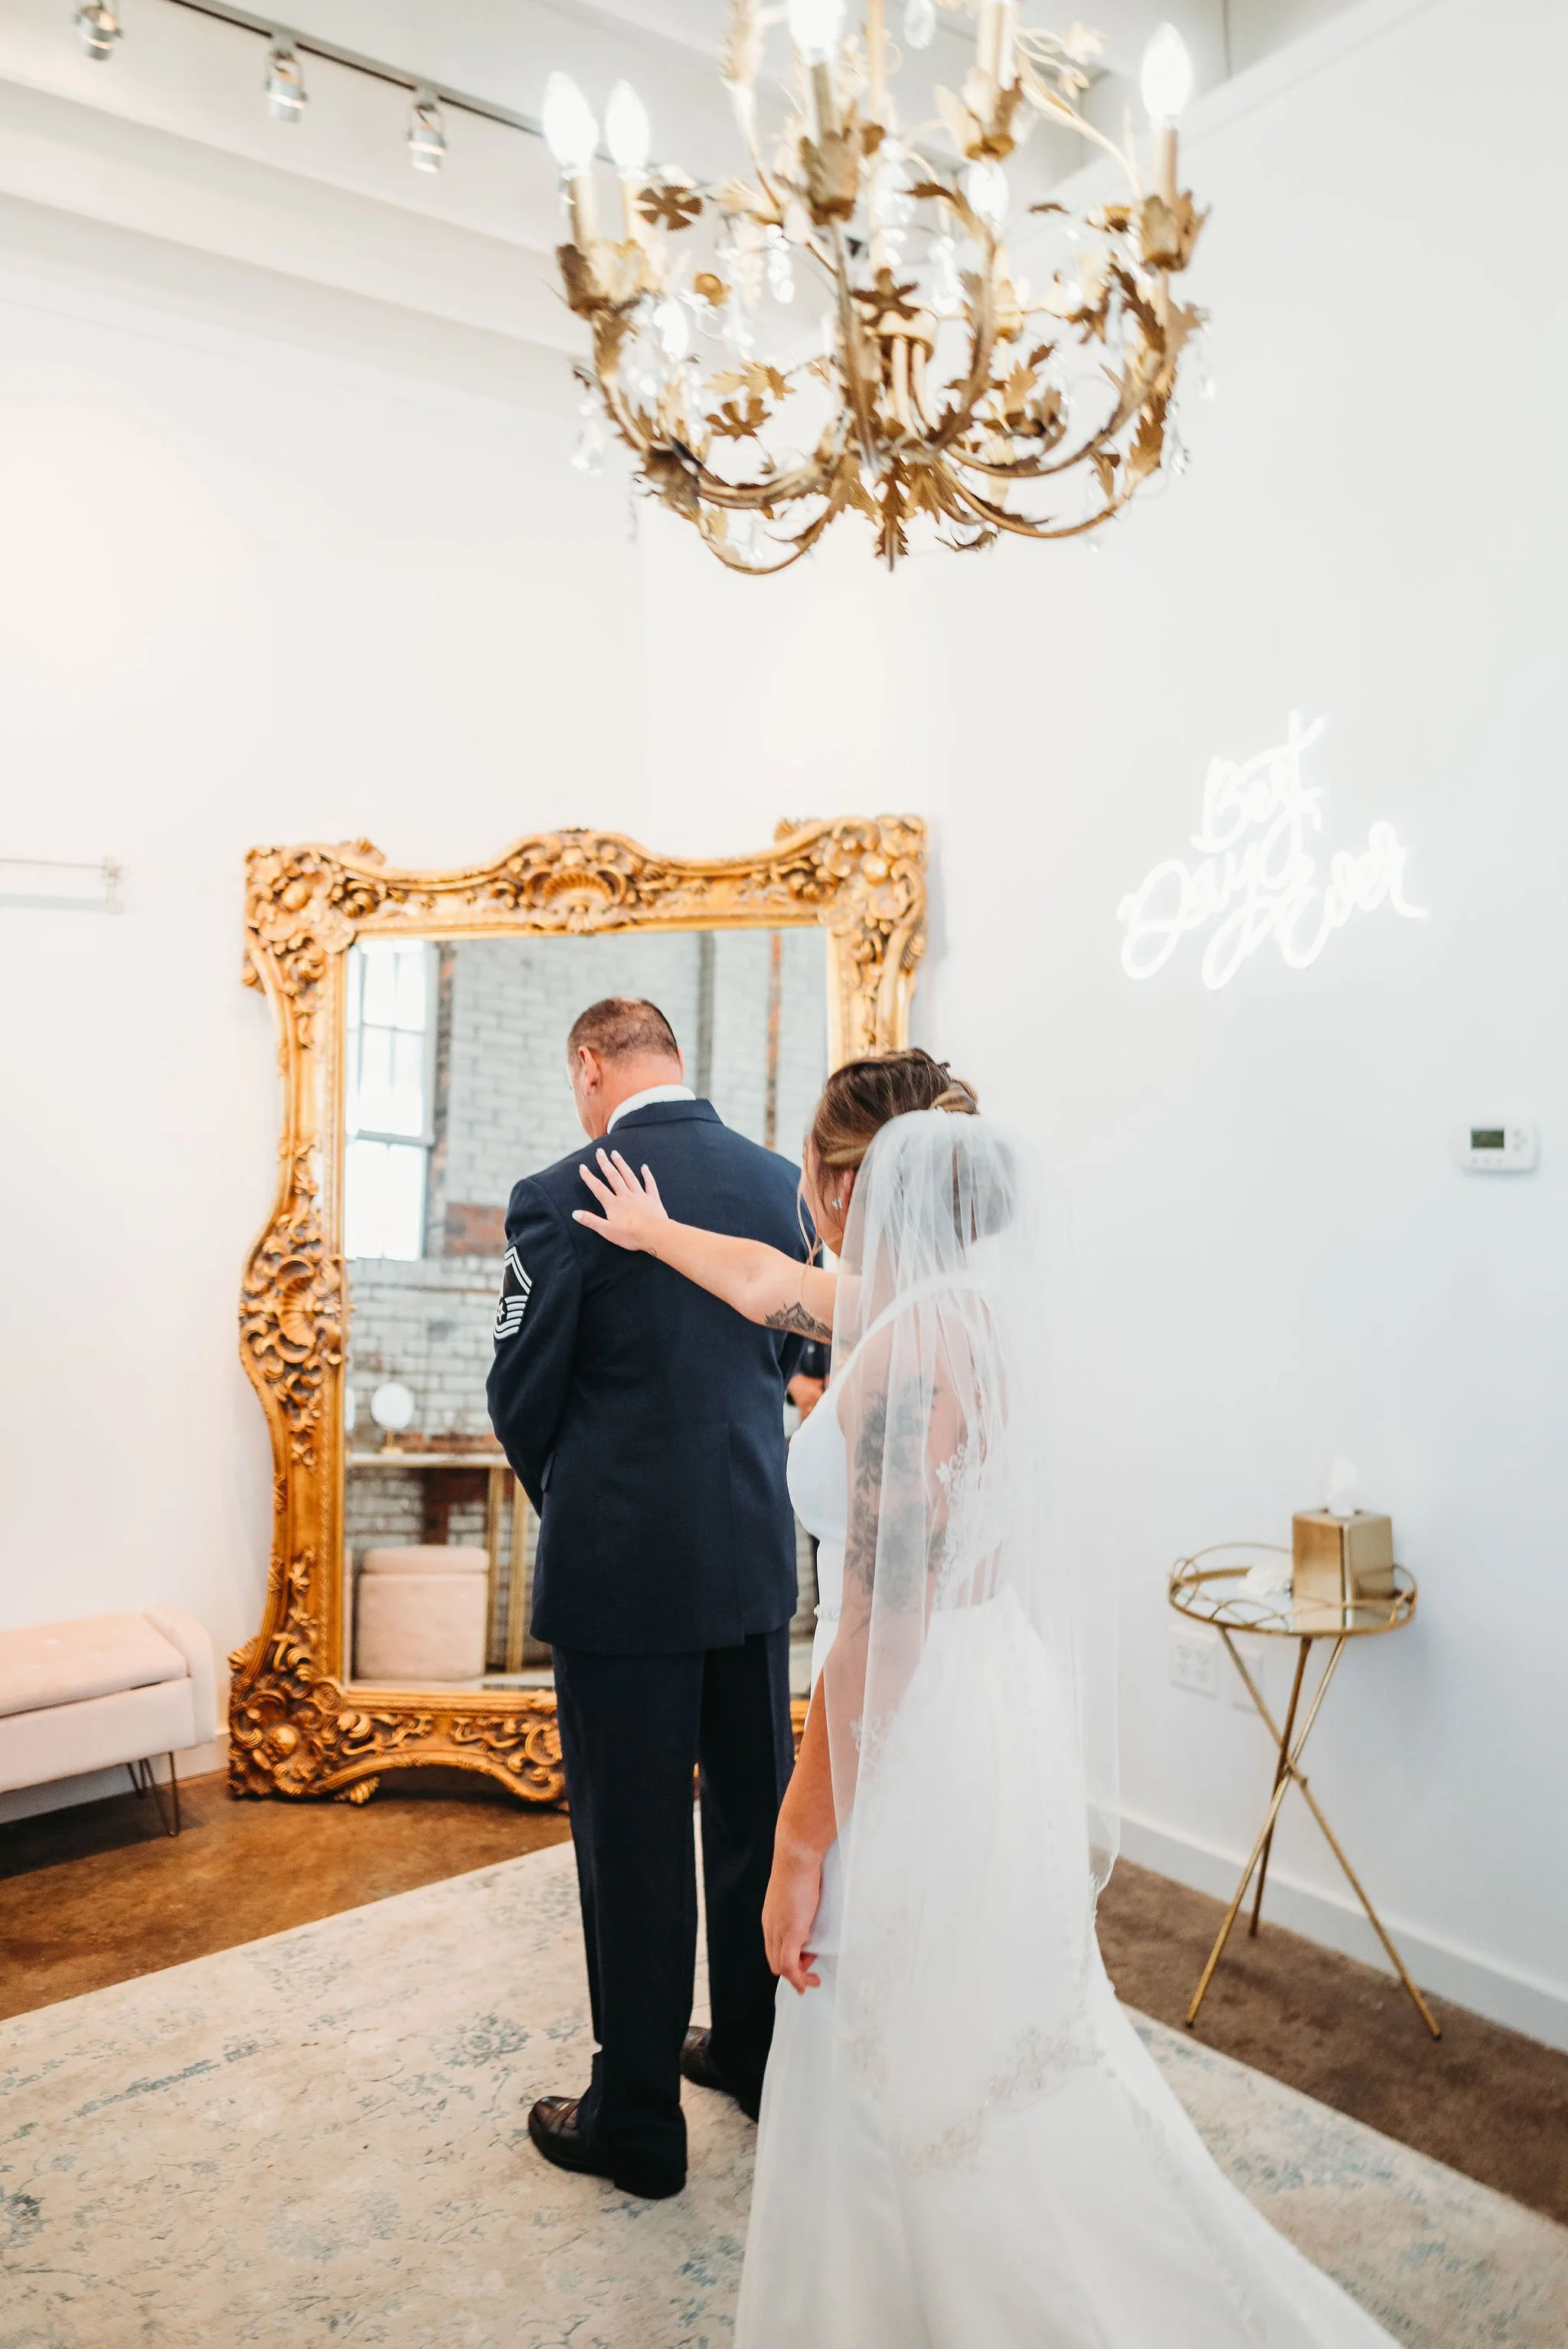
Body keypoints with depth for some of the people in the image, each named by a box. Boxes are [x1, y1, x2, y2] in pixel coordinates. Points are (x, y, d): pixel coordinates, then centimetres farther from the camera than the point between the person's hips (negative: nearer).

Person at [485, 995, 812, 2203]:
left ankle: (637, 2125, 27)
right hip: (756, 1551, 6)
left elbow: (522, 1394, -9)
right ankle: (762, 2054, 40)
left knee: (634, 1850, 9)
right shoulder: (784, 1183, 0)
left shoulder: (561, 1200, -16)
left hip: (621, 1565, -5)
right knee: (758, 1813, 20)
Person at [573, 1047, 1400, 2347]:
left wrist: (803, 1846, -14)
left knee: (909, 2091, 12)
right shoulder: (975, 1301, 1)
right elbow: (774, 1280, 20)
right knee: (1013, 2066, 26)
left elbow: (879, 1622, -23)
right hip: (1001, 1698, 9)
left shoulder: (912, 1344, -25)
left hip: (925, 1732, -9)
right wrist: (656, 1233, 35)